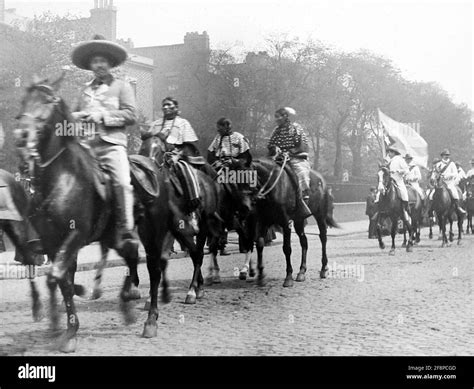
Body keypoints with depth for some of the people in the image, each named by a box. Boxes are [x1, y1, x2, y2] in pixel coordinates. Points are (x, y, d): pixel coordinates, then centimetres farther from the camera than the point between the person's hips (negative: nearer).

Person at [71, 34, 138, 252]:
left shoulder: (121, 87, 12)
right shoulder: (85, 90, 25)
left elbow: (131, 115, 1)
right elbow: (76, 115, 29)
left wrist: (103, 115, -7)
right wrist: (79, 117, 5)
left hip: (112, 144, -4)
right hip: (86, 144, 4)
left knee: (122, 183, -26)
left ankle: (126, 231, -24)